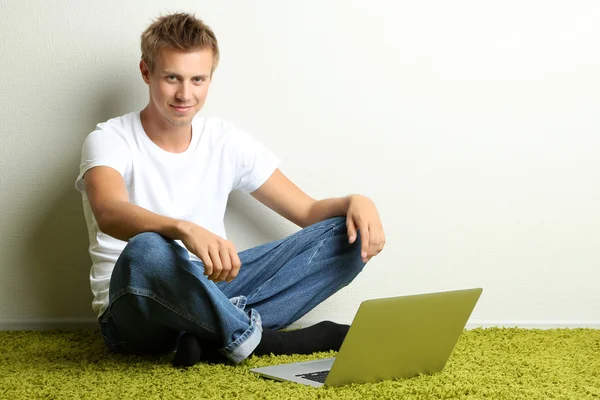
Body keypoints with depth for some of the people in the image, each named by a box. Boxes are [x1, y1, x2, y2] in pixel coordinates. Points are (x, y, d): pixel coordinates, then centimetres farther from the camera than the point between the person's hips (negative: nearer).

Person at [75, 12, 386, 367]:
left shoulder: (226, 141, 6)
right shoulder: (110, 140, -7)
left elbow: (308, 211, 7)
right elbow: (109, 214, -30)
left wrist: (355, 202, -16)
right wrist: (184, 229, -50)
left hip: (211, 290, 5)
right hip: (135, 314, -5)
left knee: (347, 236, -11)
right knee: (146, 251, -41)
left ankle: (210, 341, -25)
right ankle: (256, 340, -20)